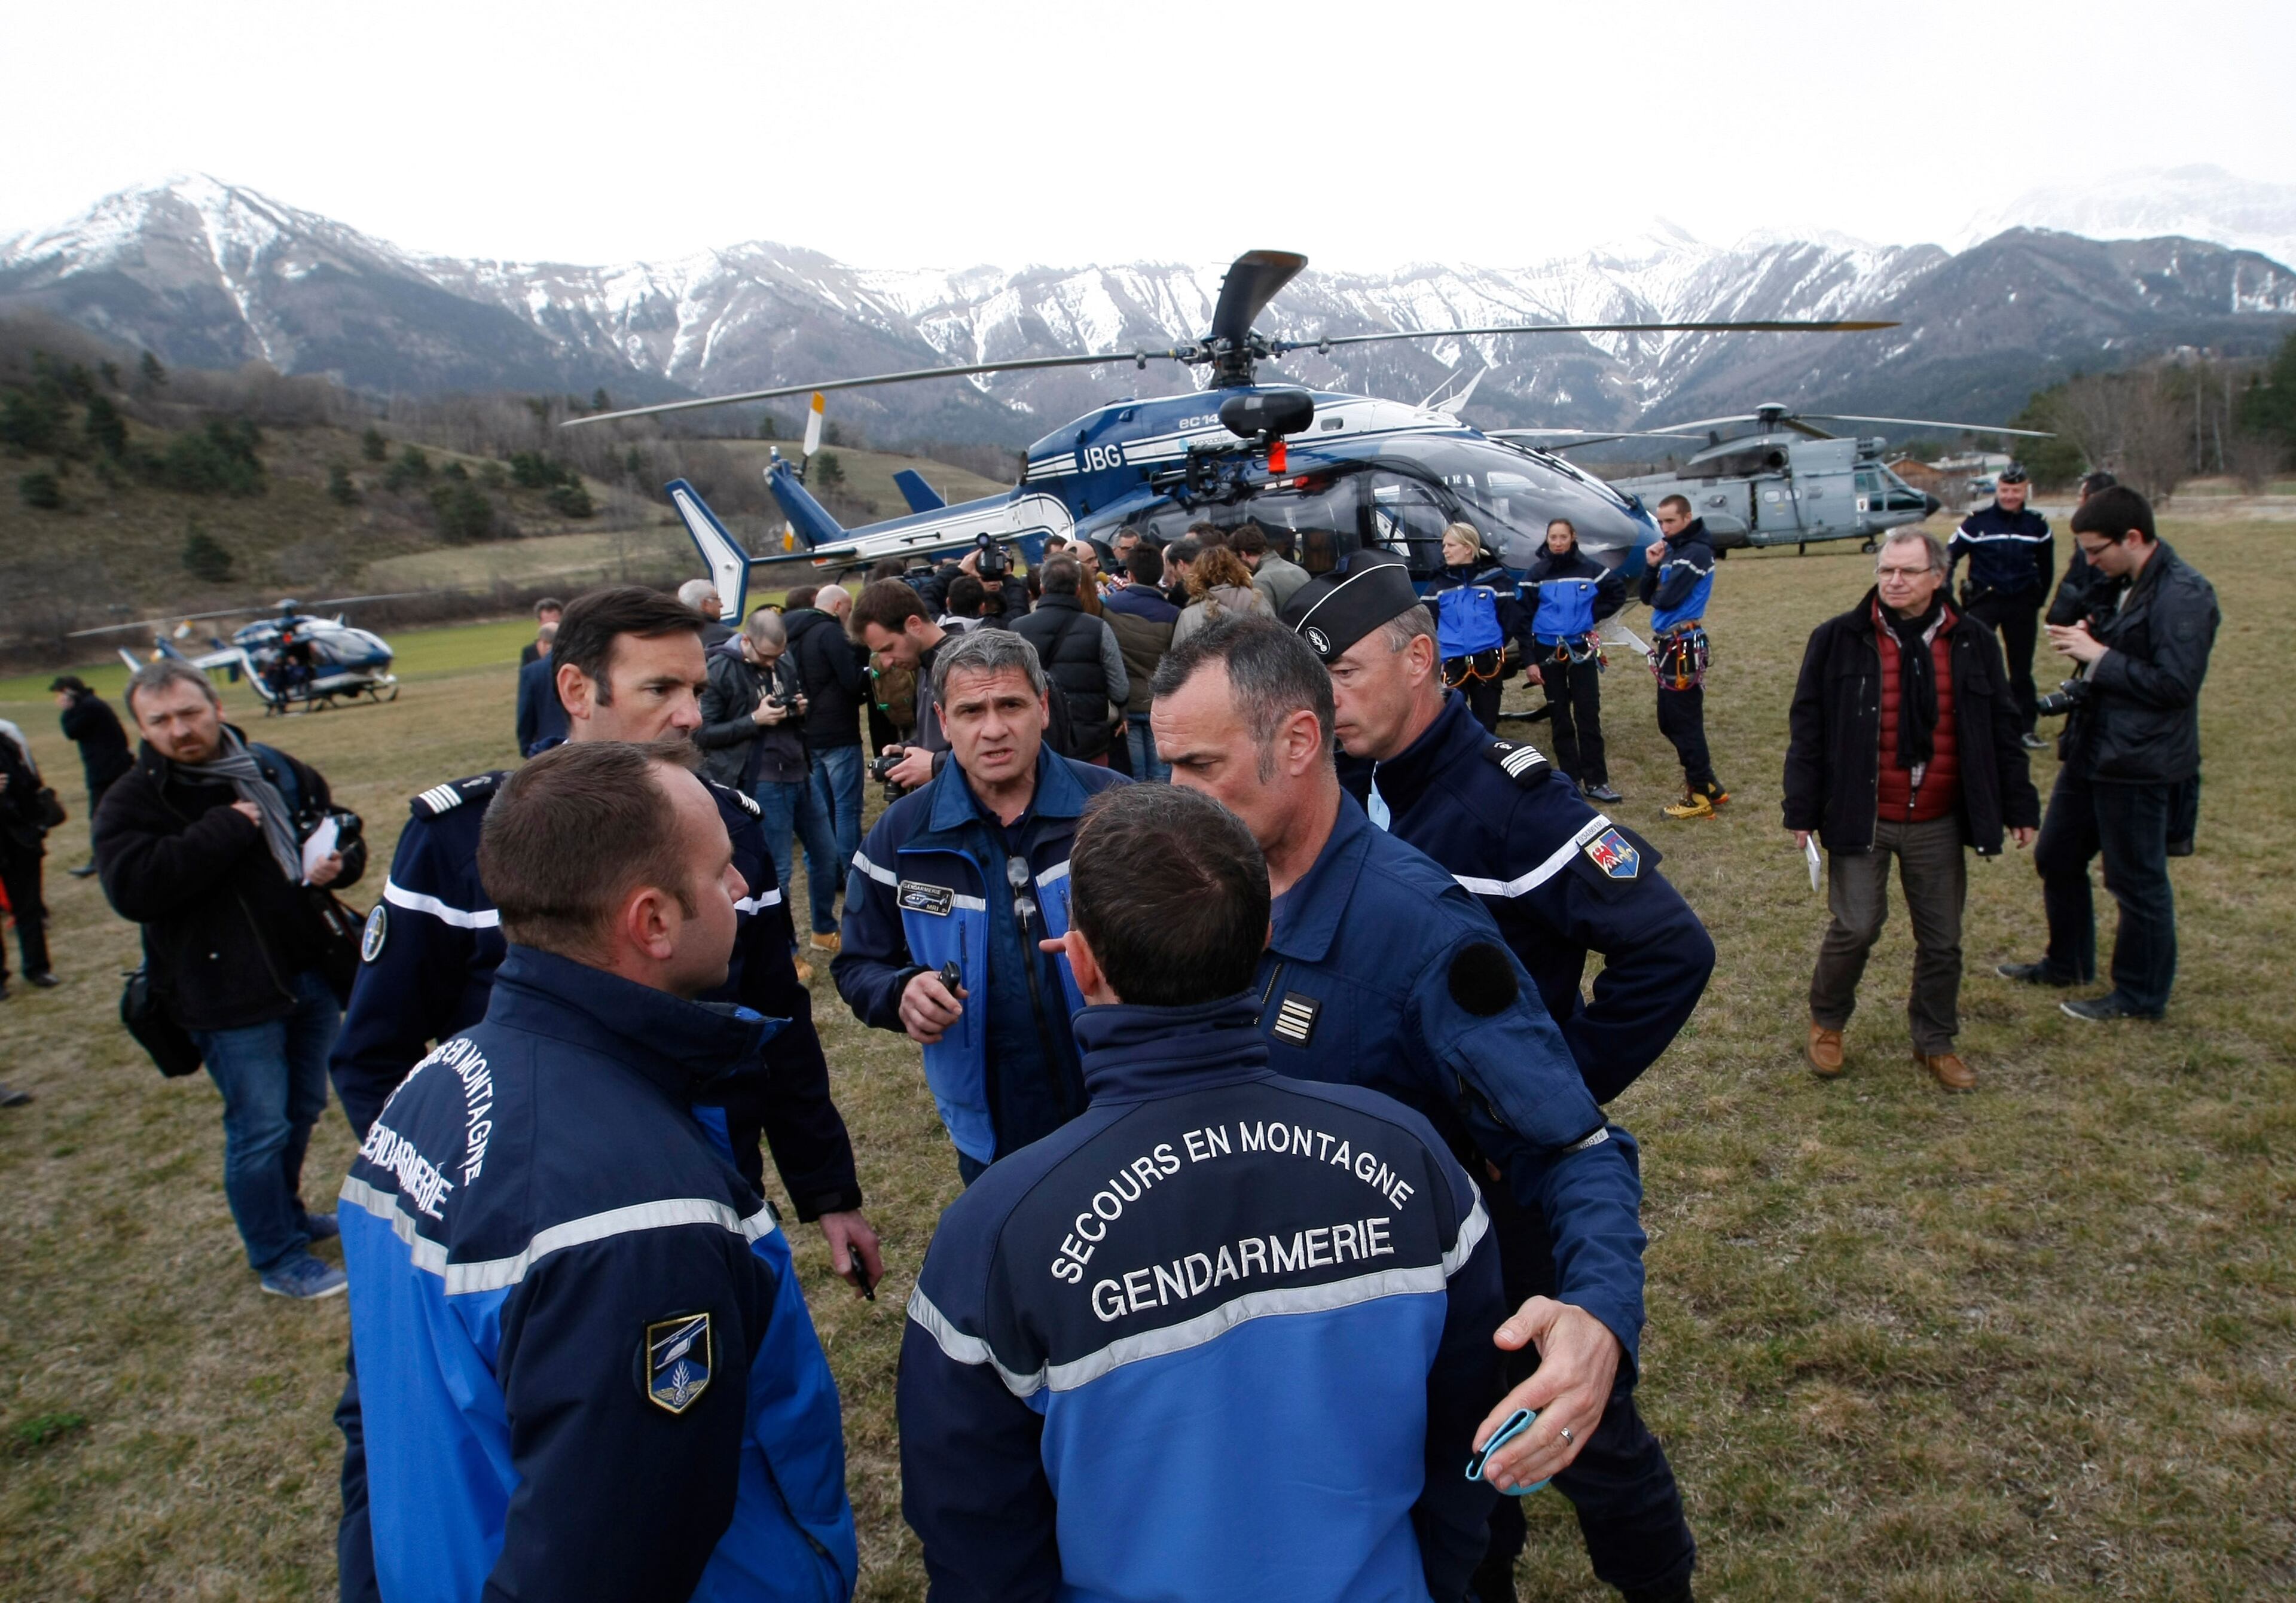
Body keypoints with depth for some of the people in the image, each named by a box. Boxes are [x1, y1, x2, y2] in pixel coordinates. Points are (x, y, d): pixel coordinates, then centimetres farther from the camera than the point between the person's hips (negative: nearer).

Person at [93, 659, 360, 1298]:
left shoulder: (280, 773, 6)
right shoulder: (133, 801, -9)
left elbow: (344, 836, 18)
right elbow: (131, 889, -27)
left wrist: (339, 862, -6)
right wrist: (227, 829, -25)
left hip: (313, 975, 6)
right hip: (231, 997, -6)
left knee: (303, 1109, 21)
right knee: (259, 1129, 2)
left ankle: (286, 1214, 44)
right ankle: (277, 1260, 20)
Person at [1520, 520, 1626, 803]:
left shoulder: (1590, 569, -2)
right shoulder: (1537, 574, -2)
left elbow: (1618, 593, 12)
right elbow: (1526, 619, -1)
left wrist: (1594, 616, 0)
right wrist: (1530, 661, -5)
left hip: (1582, 650, 0)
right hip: (1549, 651, 0)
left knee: (1589, 716, -2)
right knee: (1560, 719, 6)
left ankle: (1596, 782, 1)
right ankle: (1571, 781, 13)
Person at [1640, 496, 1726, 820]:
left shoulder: (1697, 552, -12)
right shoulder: (1670, 550, 15)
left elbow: (1666, 599, -20)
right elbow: (1649, 597, 11)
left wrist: (1657, 593, 2)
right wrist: (1651, 566, -4)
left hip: (1684, 646, -10)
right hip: (1669, 645, 10)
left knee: (1685, 723, -4)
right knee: (1669, 722, 15)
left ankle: (1701, 796, 4)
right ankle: (1708, 784, 24)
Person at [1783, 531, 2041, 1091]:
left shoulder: (1972, 642, 3)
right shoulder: (1839, 640, -6)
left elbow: (2002, 730, 10)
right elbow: (1807, 729, -5)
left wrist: (2019, 807, 9)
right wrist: (1802, 810, -8)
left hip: (1938, 825, 3)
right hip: (1862, 820, -3)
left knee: (1942, 940, 11)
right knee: (1855, 928, -2)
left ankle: (1936, 1042, 30)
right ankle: (1826, 1024, 23)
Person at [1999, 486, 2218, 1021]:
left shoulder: (2184, 595, -19)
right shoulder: (2117, 585, 8)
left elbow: (2176, 683, -25)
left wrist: (2098, 657, -20)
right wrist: (2085, 639, 0)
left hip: (2141, 765, -9)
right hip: (2091, 751, 9)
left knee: (2137, 881, 5)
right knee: (2056, 858, 19)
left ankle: (2140, 995, 21)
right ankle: (2067, 963, 37)